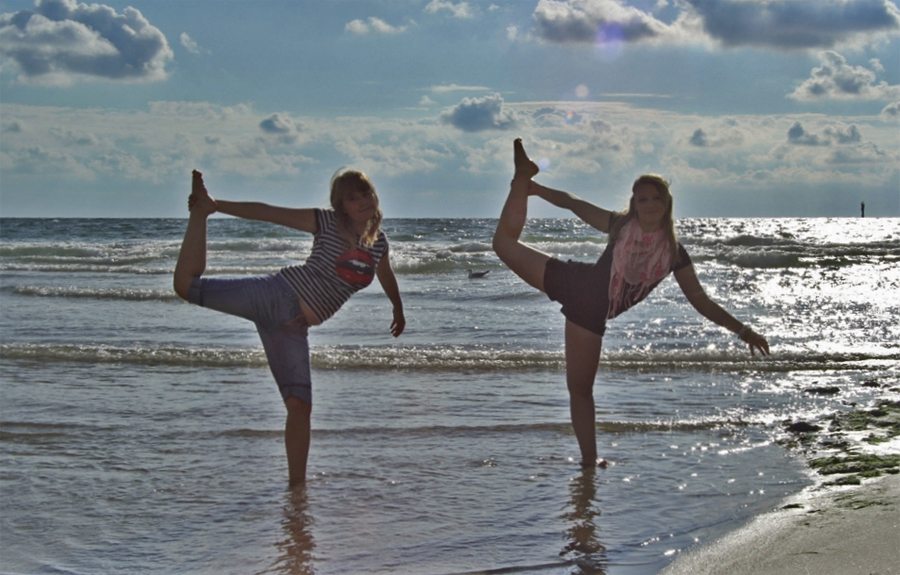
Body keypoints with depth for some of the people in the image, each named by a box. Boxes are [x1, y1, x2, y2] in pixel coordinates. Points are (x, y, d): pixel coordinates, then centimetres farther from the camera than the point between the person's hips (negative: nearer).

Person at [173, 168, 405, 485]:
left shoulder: (379, 244, 11)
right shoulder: (325, 223, -4)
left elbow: (387, 277, 33)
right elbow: (267, 212, -6)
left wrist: (398, 309, 49)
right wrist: (214, 206, -14)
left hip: (292, 327, 4)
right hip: (275, 296, -4)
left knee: (300, 405, 0)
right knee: (187, 284, -18)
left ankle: (297, 483, 9)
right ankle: (199, 213, 3)